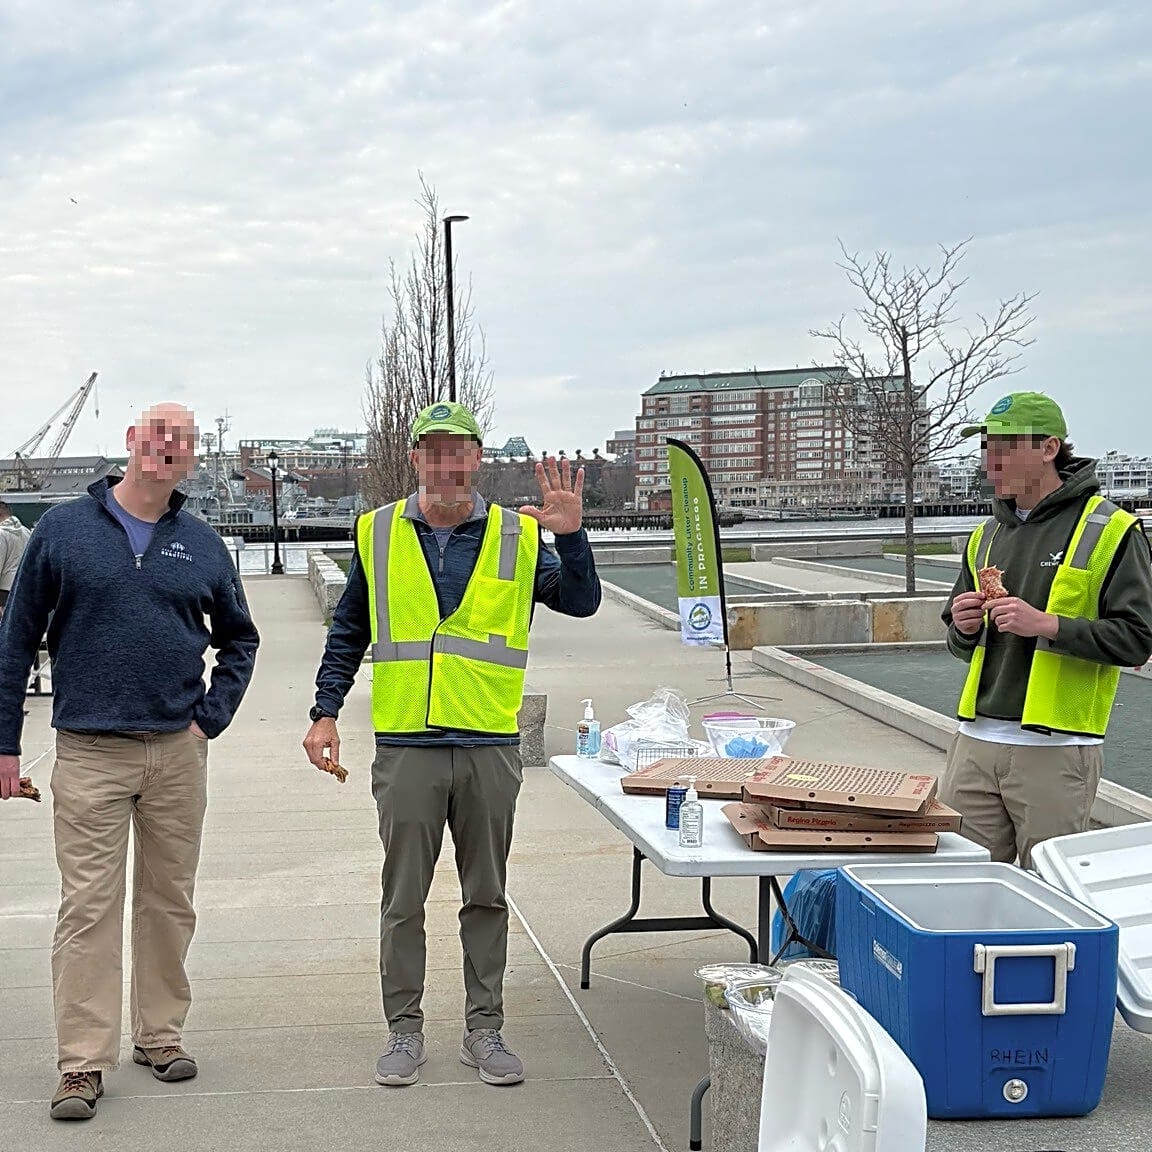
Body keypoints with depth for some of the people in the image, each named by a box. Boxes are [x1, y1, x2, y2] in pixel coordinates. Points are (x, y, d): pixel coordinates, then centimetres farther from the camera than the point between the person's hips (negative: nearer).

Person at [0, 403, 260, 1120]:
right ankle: (84, 1063, 4)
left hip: (179, 752, 3)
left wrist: (212, 716, 6)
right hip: (90, 752, -3)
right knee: (88, 907, -3)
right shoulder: (64, 529, 1)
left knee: (170, 901, 11)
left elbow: (240, 639, 19)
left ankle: (161, 1034, 25)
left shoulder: (203, 546, 7)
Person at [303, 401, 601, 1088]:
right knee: (403, 898, 7)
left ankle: (485, 1030, 22)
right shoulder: (378, 534, 5)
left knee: (487, 896, 10)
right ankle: (405, 1029, 20)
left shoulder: (519, 536, 4)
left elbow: (582, 603, -1)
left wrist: (570, 535, -16)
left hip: (490, 746, 0)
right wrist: (326, 713, 5)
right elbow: (349, 634, 11)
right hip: (406, 746, 0)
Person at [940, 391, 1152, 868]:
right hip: (976, 740, 6)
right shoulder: (986, 537, 15)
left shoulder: (1109, 530, -5)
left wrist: (1047, 624, -21)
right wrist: (963, 628, 0)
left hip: (1056, 751, -5)